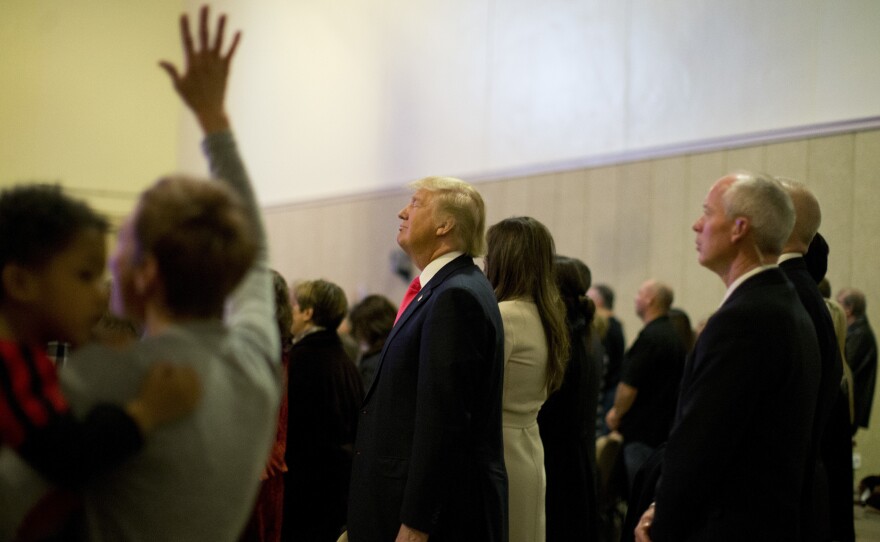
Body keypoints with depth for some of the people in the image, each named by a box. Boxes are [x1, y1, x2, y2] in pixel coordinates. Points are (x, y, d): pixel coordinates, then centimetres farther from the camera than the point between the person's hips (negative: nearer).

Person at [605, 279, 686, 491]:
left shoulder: (650, 336, -16)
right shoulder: (675, 337, 12)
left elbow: (630, 384, -19)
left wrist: (617, 413, -1)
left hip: (643, 432, -9)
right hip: (666, 427, 9)